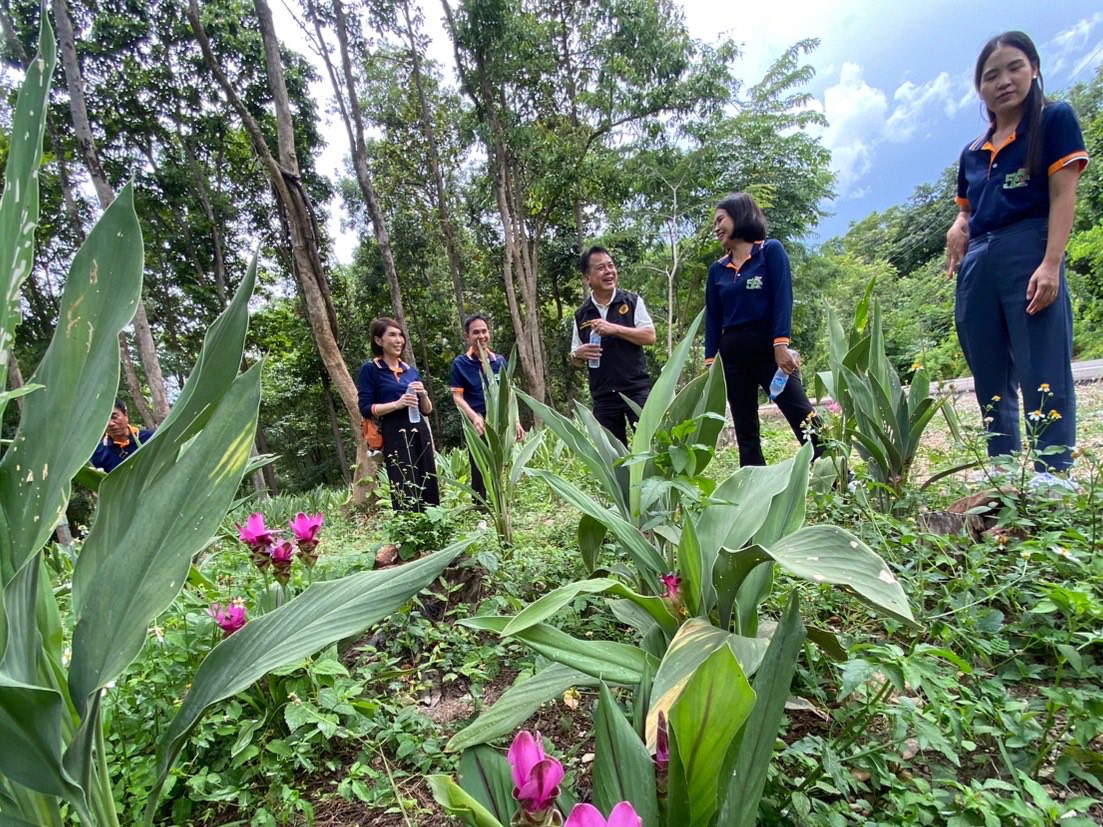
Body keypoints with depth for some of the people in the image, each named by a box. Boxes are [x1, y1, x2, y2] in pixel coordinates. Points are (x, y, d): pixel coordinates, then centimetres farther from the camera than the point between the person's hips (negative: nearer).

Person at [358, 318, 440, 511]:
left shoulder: (411, 370, 16)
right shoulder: (370, 369, 0)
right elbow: (365, 408, -6)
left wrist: (423, 394, -4)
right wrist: (397, 403, -17)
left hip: (420, 433, 6)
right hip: (395, 436, -6)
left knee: (429, 491, 3)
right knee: (406, 495, -10)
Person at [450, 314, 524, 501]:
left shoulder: (500, 361, 9)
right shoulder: (460, 363, -2)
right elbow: (457, 396, -6)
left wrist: (516, 421, 9)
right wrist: (474, 417, -22)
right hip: (478, 425, -4)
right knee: (480, 475, -2)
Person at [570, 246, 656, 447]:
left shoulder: (632, 302, 3)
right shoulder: (581, 315, 10)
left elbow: (650, 336, -6)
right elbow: (575, 360, 16)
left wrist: (614, 328, -15)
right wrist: (579, 354, -8)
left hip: (636, 390, -2)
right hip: (603, 396, 3)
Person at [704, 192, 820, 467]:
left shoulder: (771, 250, 3)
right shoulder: (717, 269, 13)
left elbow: (783, 298, -7)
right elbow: (712, 318, 12)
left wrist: (781, 344, -18)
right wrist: (709, 361, 4)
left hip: (768, 348, -4)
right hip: (732, 356, 5)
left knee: (806, 423, -11)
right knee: (746, 435, 6)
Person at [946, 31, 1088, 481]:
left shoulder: (1055, 120, 7)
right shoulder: (972, 152, 21)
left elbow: (1063, 195, -4)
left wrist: (1051, 263, -16)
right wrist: (957, 229, 2)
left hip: (1028, 254, -5)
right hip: (976, 267, 6)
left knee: (1043, 377, -9)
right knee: (991, 386, 7)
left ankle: (1053, 478, -6)